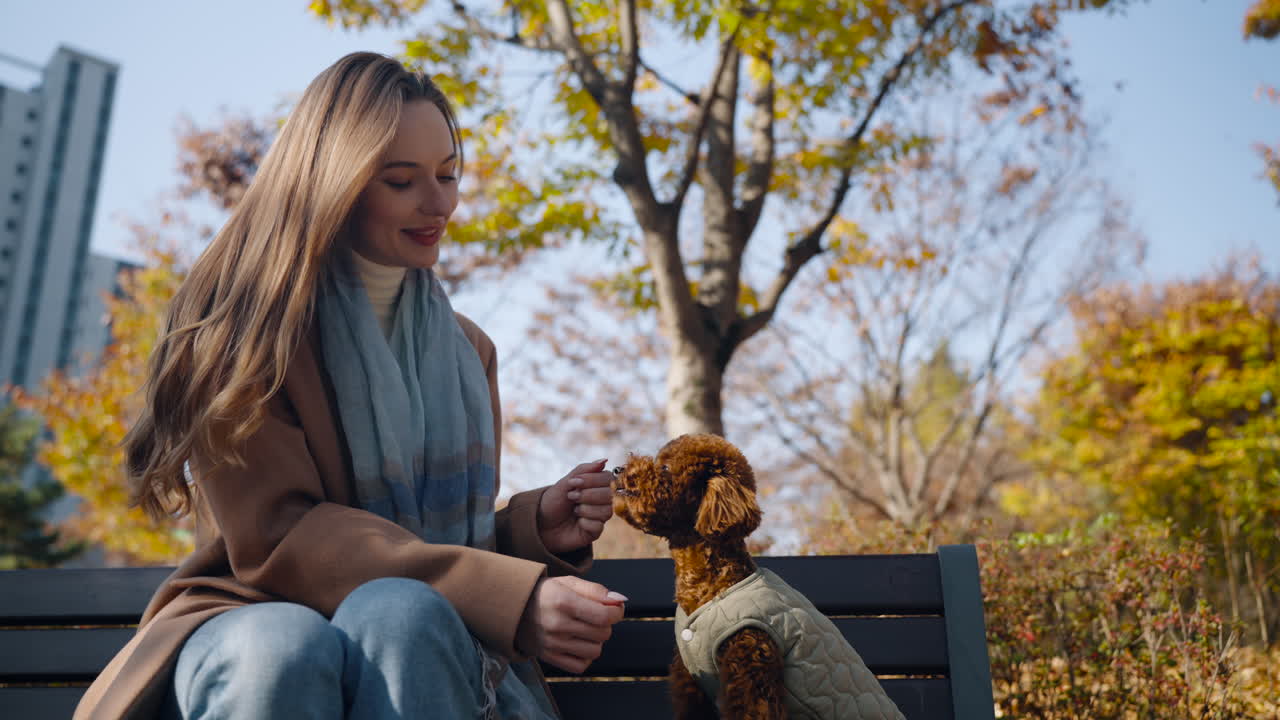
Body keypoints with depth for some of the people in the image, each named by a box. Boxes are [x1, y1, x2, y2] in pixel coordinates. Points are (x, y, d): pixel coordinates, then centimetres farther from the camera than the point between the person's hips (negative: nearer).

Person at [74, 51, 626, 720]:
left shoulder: (465, 348, 14)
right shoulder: (241, 323, -4)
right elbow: (275, 537, -15)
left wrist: (537, 527, -7)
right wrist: (510, 596, -26)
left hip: (420, 632, 3)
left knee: (399, 613, -33)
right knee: (285, 647, -38)